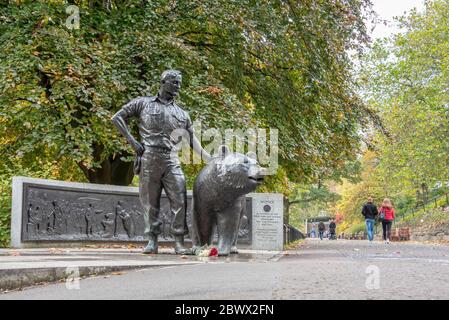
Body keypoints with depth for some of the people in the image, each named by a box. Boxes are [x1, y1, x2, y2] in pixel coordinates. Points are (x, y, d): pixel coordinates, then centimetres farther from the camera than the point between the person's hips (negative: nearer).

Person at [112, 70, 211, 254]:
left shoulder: (182, 114, 19)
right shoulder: (143, 104, 10)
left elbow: (192, 140, 19)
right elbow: (117, 117, 10)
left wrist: (211, 160, 11)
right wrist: (132, 141, -1)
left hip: (172, 162, 2)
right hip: (149, 160, -2)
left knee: (179, 201, -7)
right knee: (150, 202, 1)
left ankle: (179, 242, -1)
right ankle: (152, 241, 9)